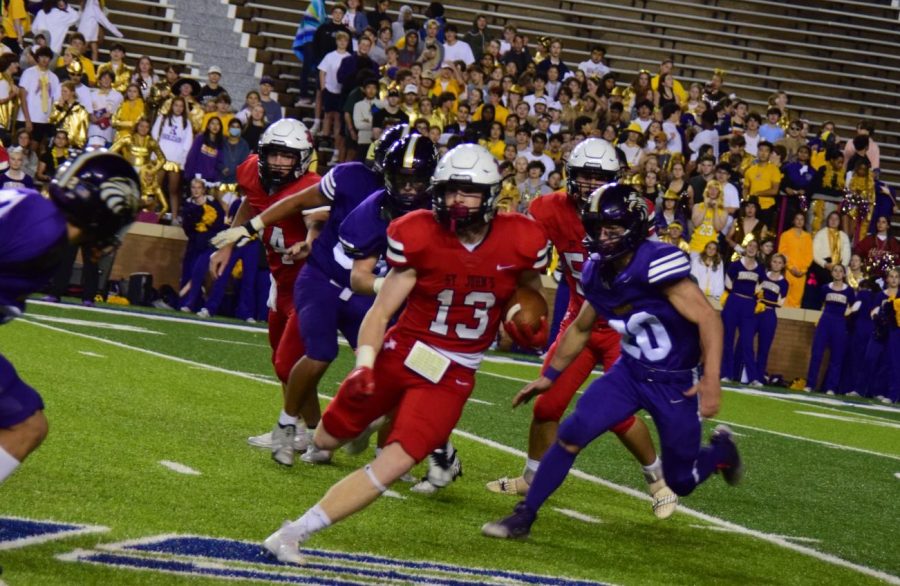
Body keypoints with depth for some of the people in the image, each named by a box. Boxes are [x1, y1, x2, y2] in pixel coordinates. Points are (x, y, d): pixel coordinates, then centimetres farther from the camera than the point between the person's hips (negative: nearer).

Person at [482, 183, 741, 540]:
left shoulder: (657, 264, -27)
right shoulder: (597, 273, -4)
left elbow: (708, 319, -28)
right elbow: (580, 329, 15)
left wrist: (711, 380, -36)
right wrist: (550, 376, 20)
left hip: (676, 383, -5)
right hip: (630, 372, 5)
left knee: (681, 482, 7)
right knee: (571, 434, -12)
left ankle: (721, 448, 40)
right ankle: (524, 516, -1)